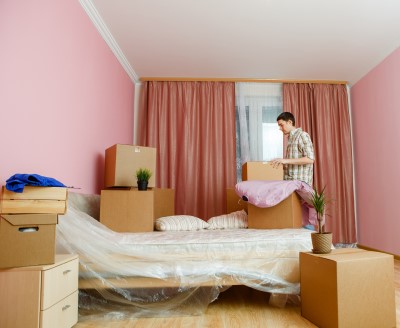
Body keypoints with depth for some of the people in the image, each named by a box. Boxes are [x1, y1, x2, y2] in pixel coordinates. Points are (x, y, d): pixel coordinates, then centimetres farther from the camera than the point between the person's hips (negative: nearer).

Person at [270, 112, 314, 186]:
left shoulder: (302, 135, -5)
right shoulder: (291, 138, 18)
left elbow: (310, 159, -15)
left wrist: (286, 160, -19)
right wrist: (281, 162, 7)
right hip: (290, 182, 7)